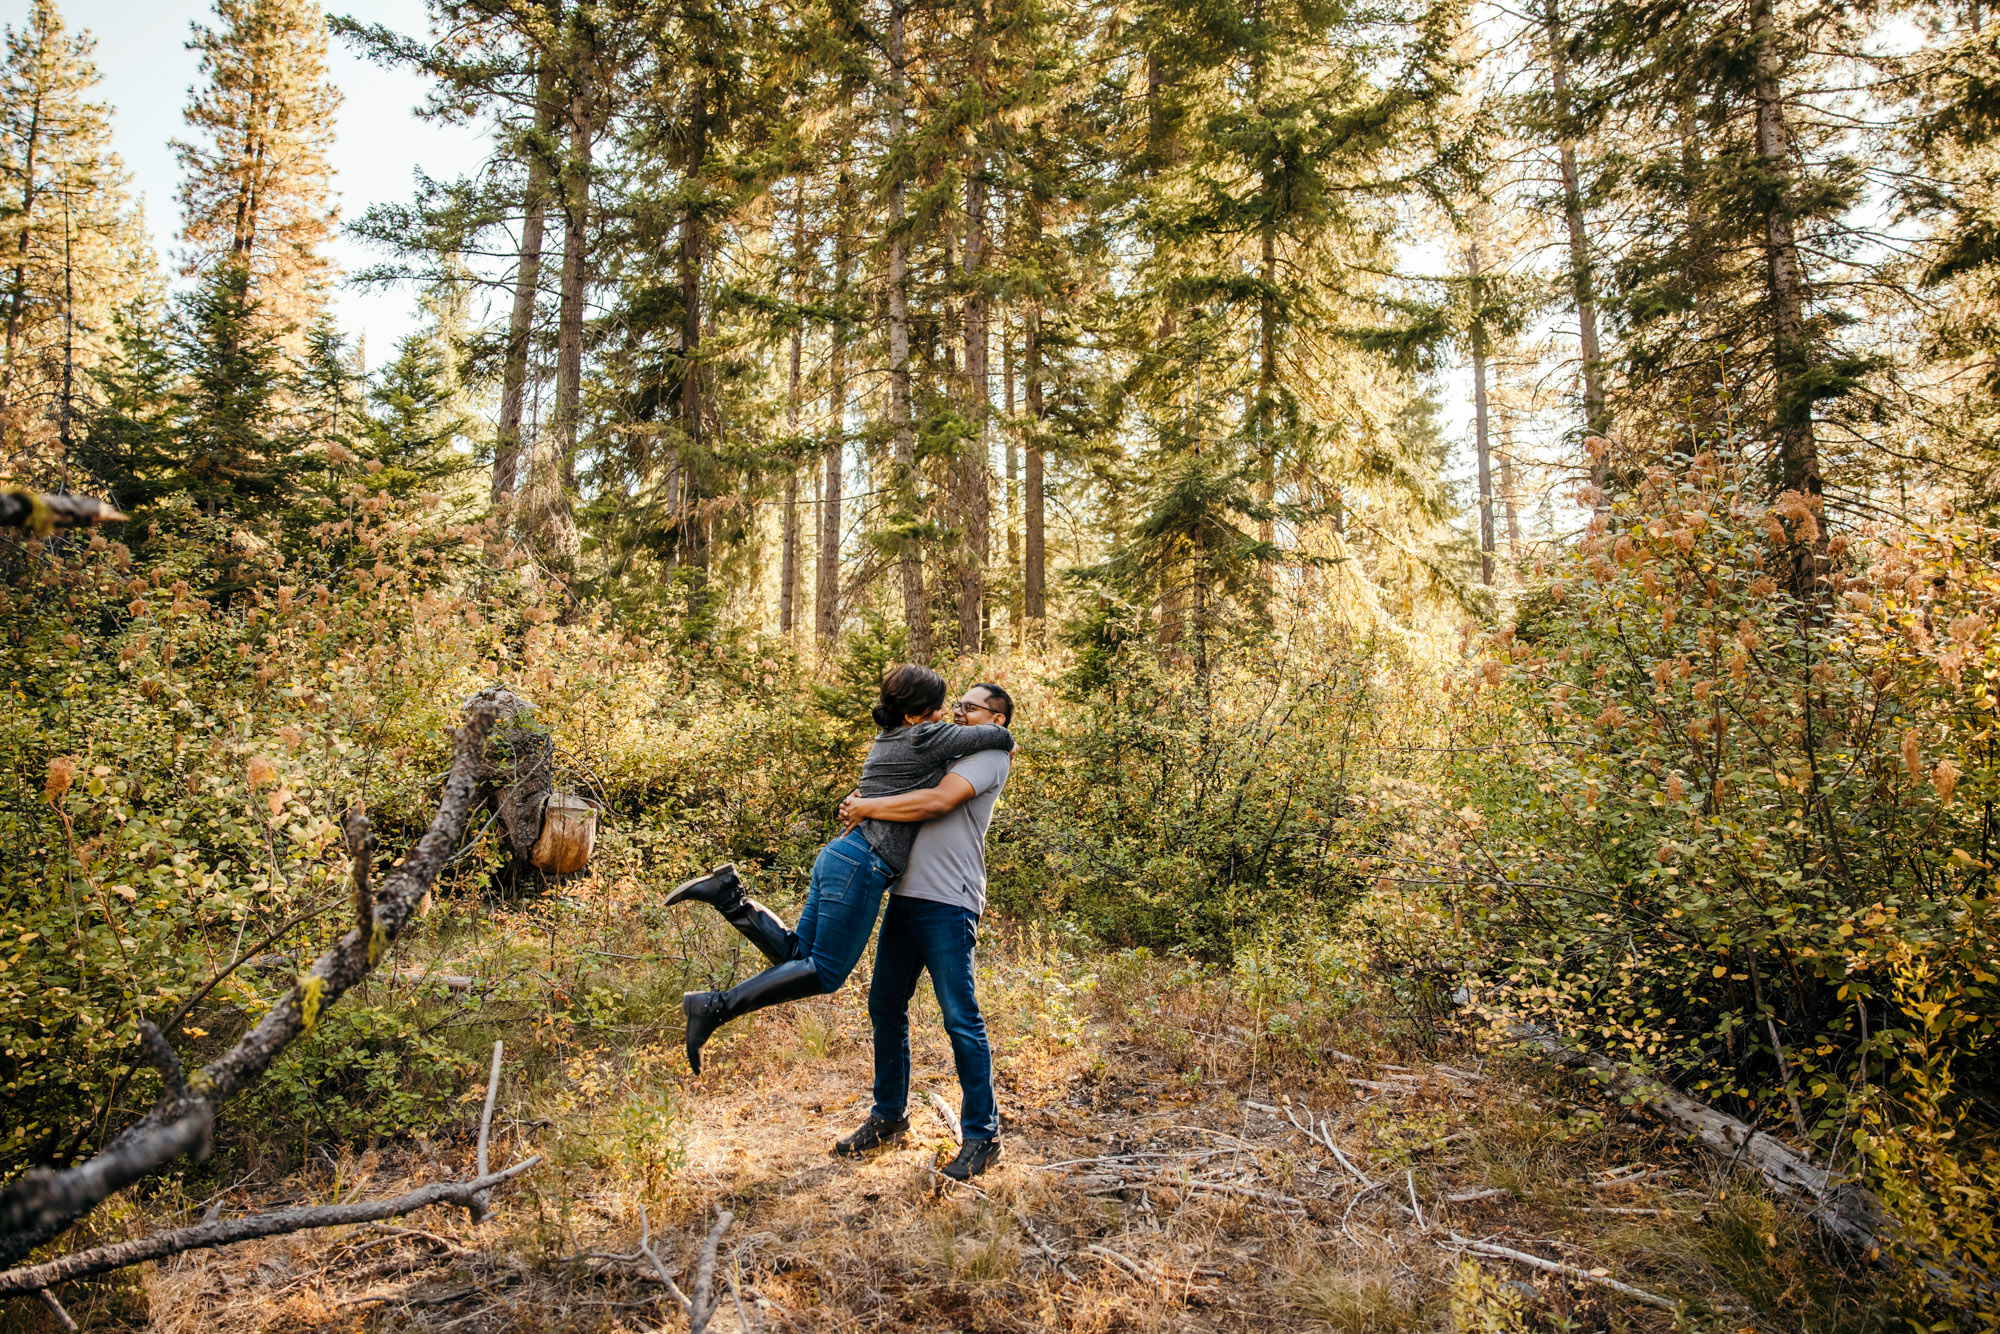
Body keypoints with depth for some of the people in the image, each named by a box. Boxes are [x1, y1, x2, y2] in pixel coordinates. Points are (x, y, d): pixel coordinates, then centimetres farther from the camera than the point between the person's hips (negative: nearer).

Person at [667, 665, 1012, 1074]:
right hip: (862, 864, -9)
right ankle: (715, 1008, -6)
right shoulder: (924, 739, -9)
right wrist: (1005, 742, 18)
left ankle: (730, 895, 5)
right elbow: (998, 736, -4)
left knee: (796, 955, 16)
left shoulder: (887, 738, 17)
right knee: (826, 973, -2)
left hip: (838, 854, 9)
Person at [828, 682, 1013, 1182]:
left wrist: (868, 808, -10)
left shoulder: (990, 756, -3)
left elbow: (937, 802, -17)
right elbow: (892, 788, 29)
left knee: (960, 1017, -6)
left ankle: (981, 1135, 6)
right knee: (885, 1005, 13)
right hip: (905, 897, 9)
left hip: (948, 906, -8)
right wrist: (857, 802, 7)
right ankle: (889, 1117, 28)